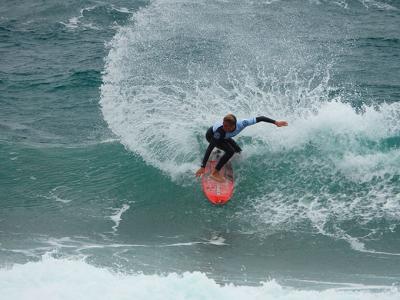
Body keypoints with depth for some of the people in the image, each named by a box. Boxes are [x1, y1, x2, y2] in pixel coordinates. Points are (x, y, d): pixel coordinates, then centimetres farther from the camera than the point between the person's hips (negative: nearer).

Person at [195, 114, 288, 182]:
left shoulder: (241, 124, -36)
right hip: (211, 135, -6)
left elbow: (260, 118, -27)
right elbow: (210, 148, -43)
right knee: (230, 151, -23)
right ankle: (215, 173, -15)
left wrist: (275, 122, -26)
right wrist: (203, 167, -46)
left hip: (224, 137, 6)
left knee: (238, 151, 11)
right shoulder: (220, 130, -45)